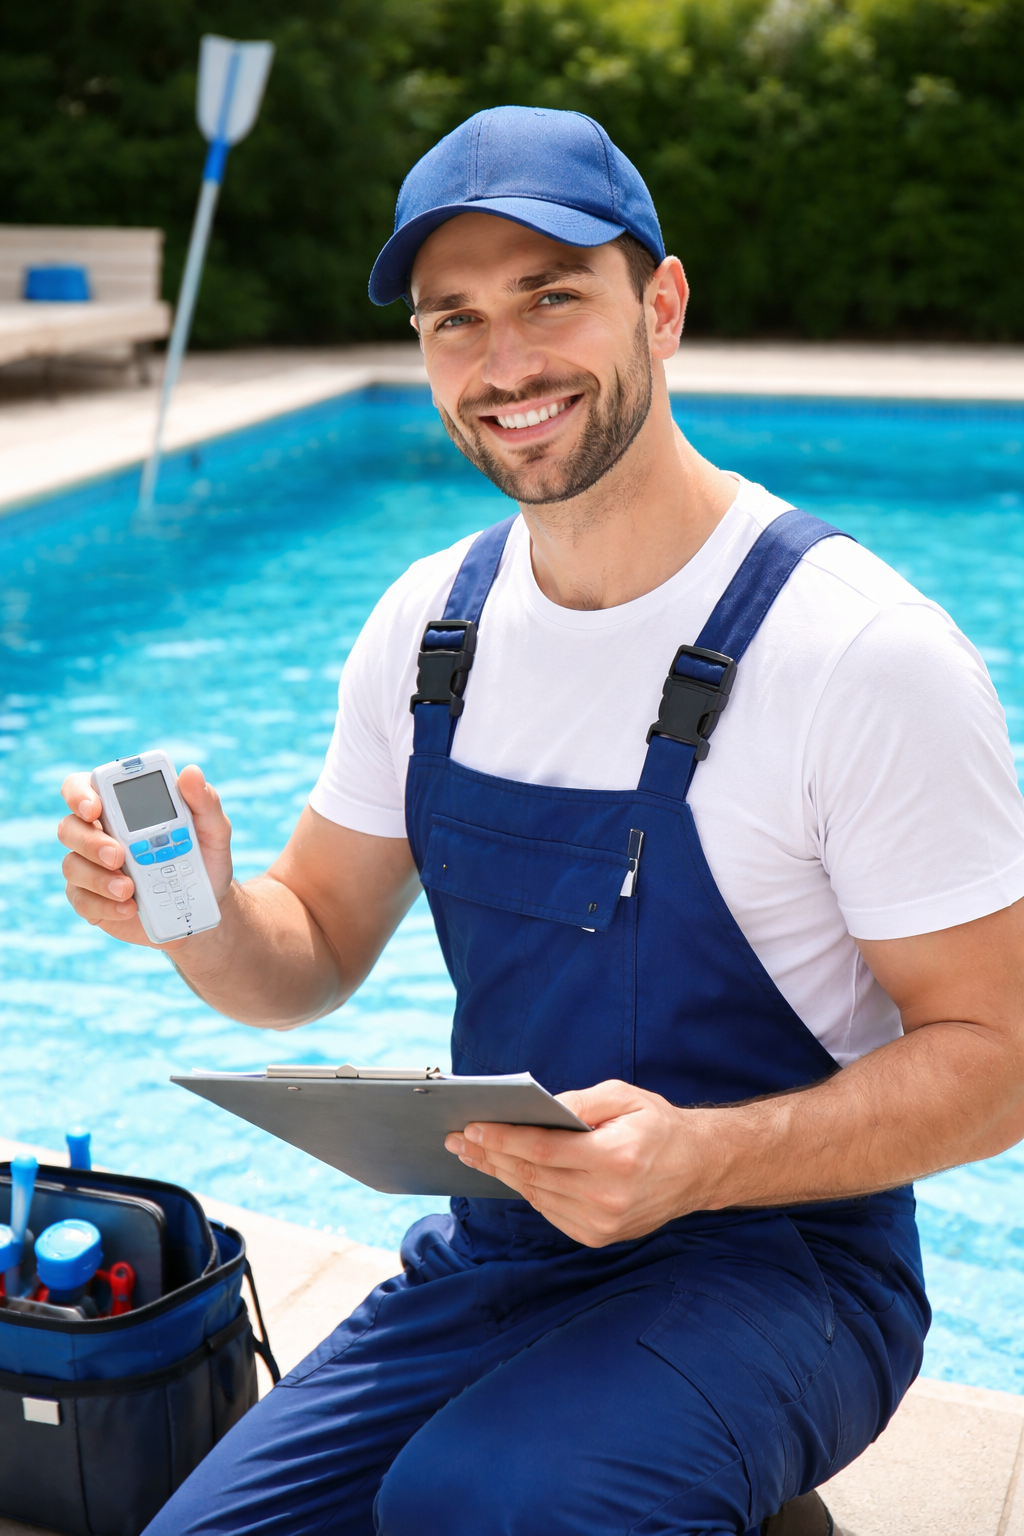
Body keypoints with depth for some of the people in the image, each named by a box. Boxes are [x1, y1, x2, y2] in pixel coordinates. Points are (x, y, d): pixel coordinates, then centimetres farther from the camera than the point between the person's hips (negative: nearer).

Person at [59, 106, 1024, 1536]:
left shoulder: (865, 654, -18)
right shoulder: (428, 625, 1)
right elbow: (315, 958, 7)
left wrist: (700, 1159, -29)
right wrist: (199, 915, -16)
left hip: (780, 1260, -5)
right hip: (489, 1254, 6)